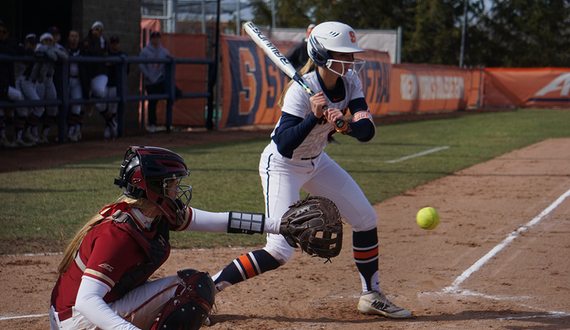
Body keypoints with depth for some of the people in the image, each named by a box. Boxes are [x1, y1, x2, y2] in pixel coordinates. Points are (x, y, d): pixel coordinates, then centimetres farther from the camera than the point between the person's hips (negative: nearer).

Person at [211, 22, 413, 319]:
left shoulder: (350, 81, -9)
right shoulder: (301, 91, -29)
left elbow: (367, 131, -18)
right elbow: (284, 146, -37)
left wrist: (343, 124, -39)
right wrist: (314, 118, -49)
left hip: (316, 161, 7)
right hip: (282, 165, -7)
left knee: (365, 218, 6)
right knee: (280, 251, -16)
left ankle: (371, 296, 20)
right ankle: (208, 286, -5)